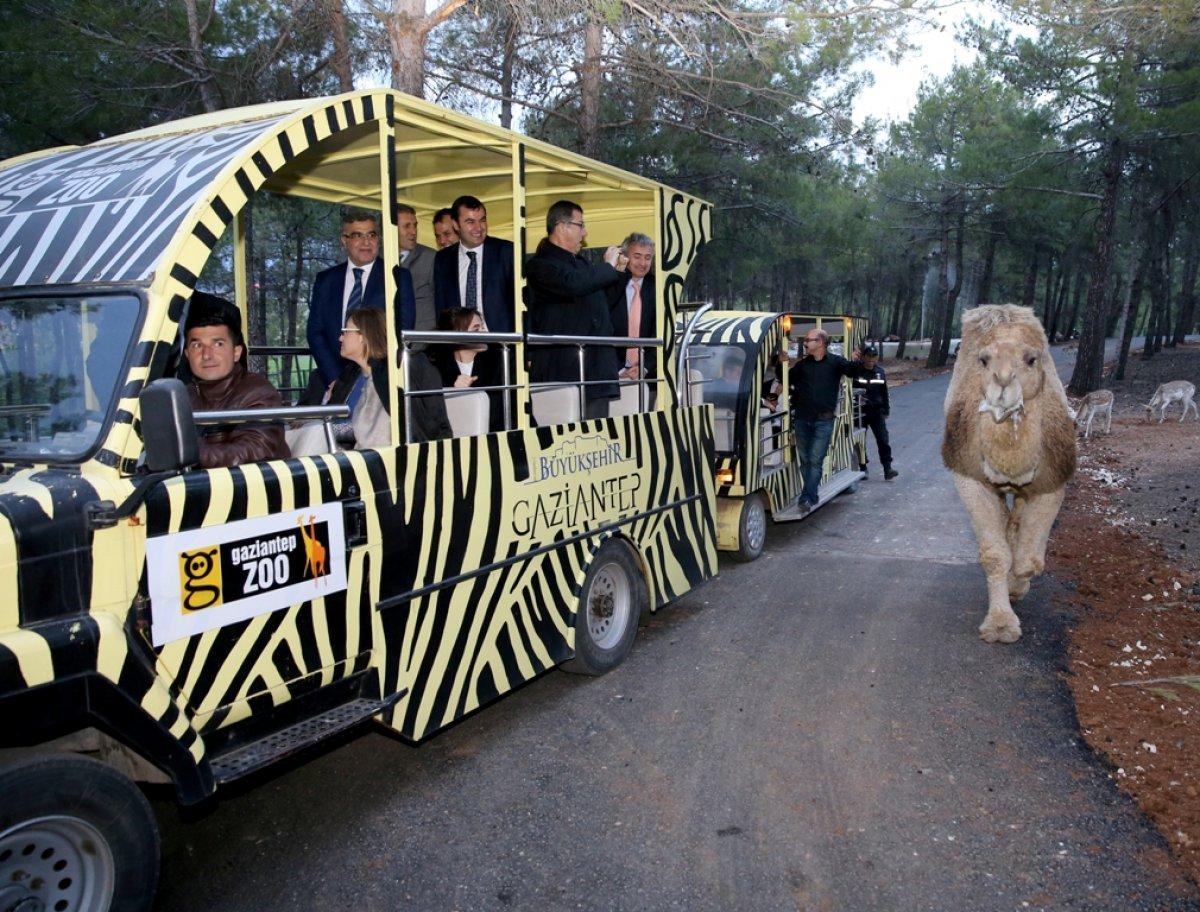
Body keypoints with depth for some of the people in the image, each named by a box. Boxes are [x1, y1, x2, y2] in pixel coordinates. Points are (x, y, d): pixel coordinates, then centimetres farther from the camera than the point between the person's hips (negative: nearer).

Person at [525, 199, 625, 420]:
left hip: (597, 369, 9)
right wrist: (608, 266, -10)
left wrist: (617, 271, 19)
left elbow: (600, 297, 36)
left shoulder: (580, 262, 22)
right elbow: (574, 285, -27)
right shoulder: (540, 264, -8)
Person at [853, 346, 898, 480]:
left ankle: (887, 469, -6)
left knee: (883, 439, -6)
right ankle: (862, 468, 19)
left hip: (877, 412, 2)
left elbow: (884, 392, 16)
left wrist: (886, 410, 17)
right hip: (860, 412, -2)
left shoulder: (880, 372, 8)